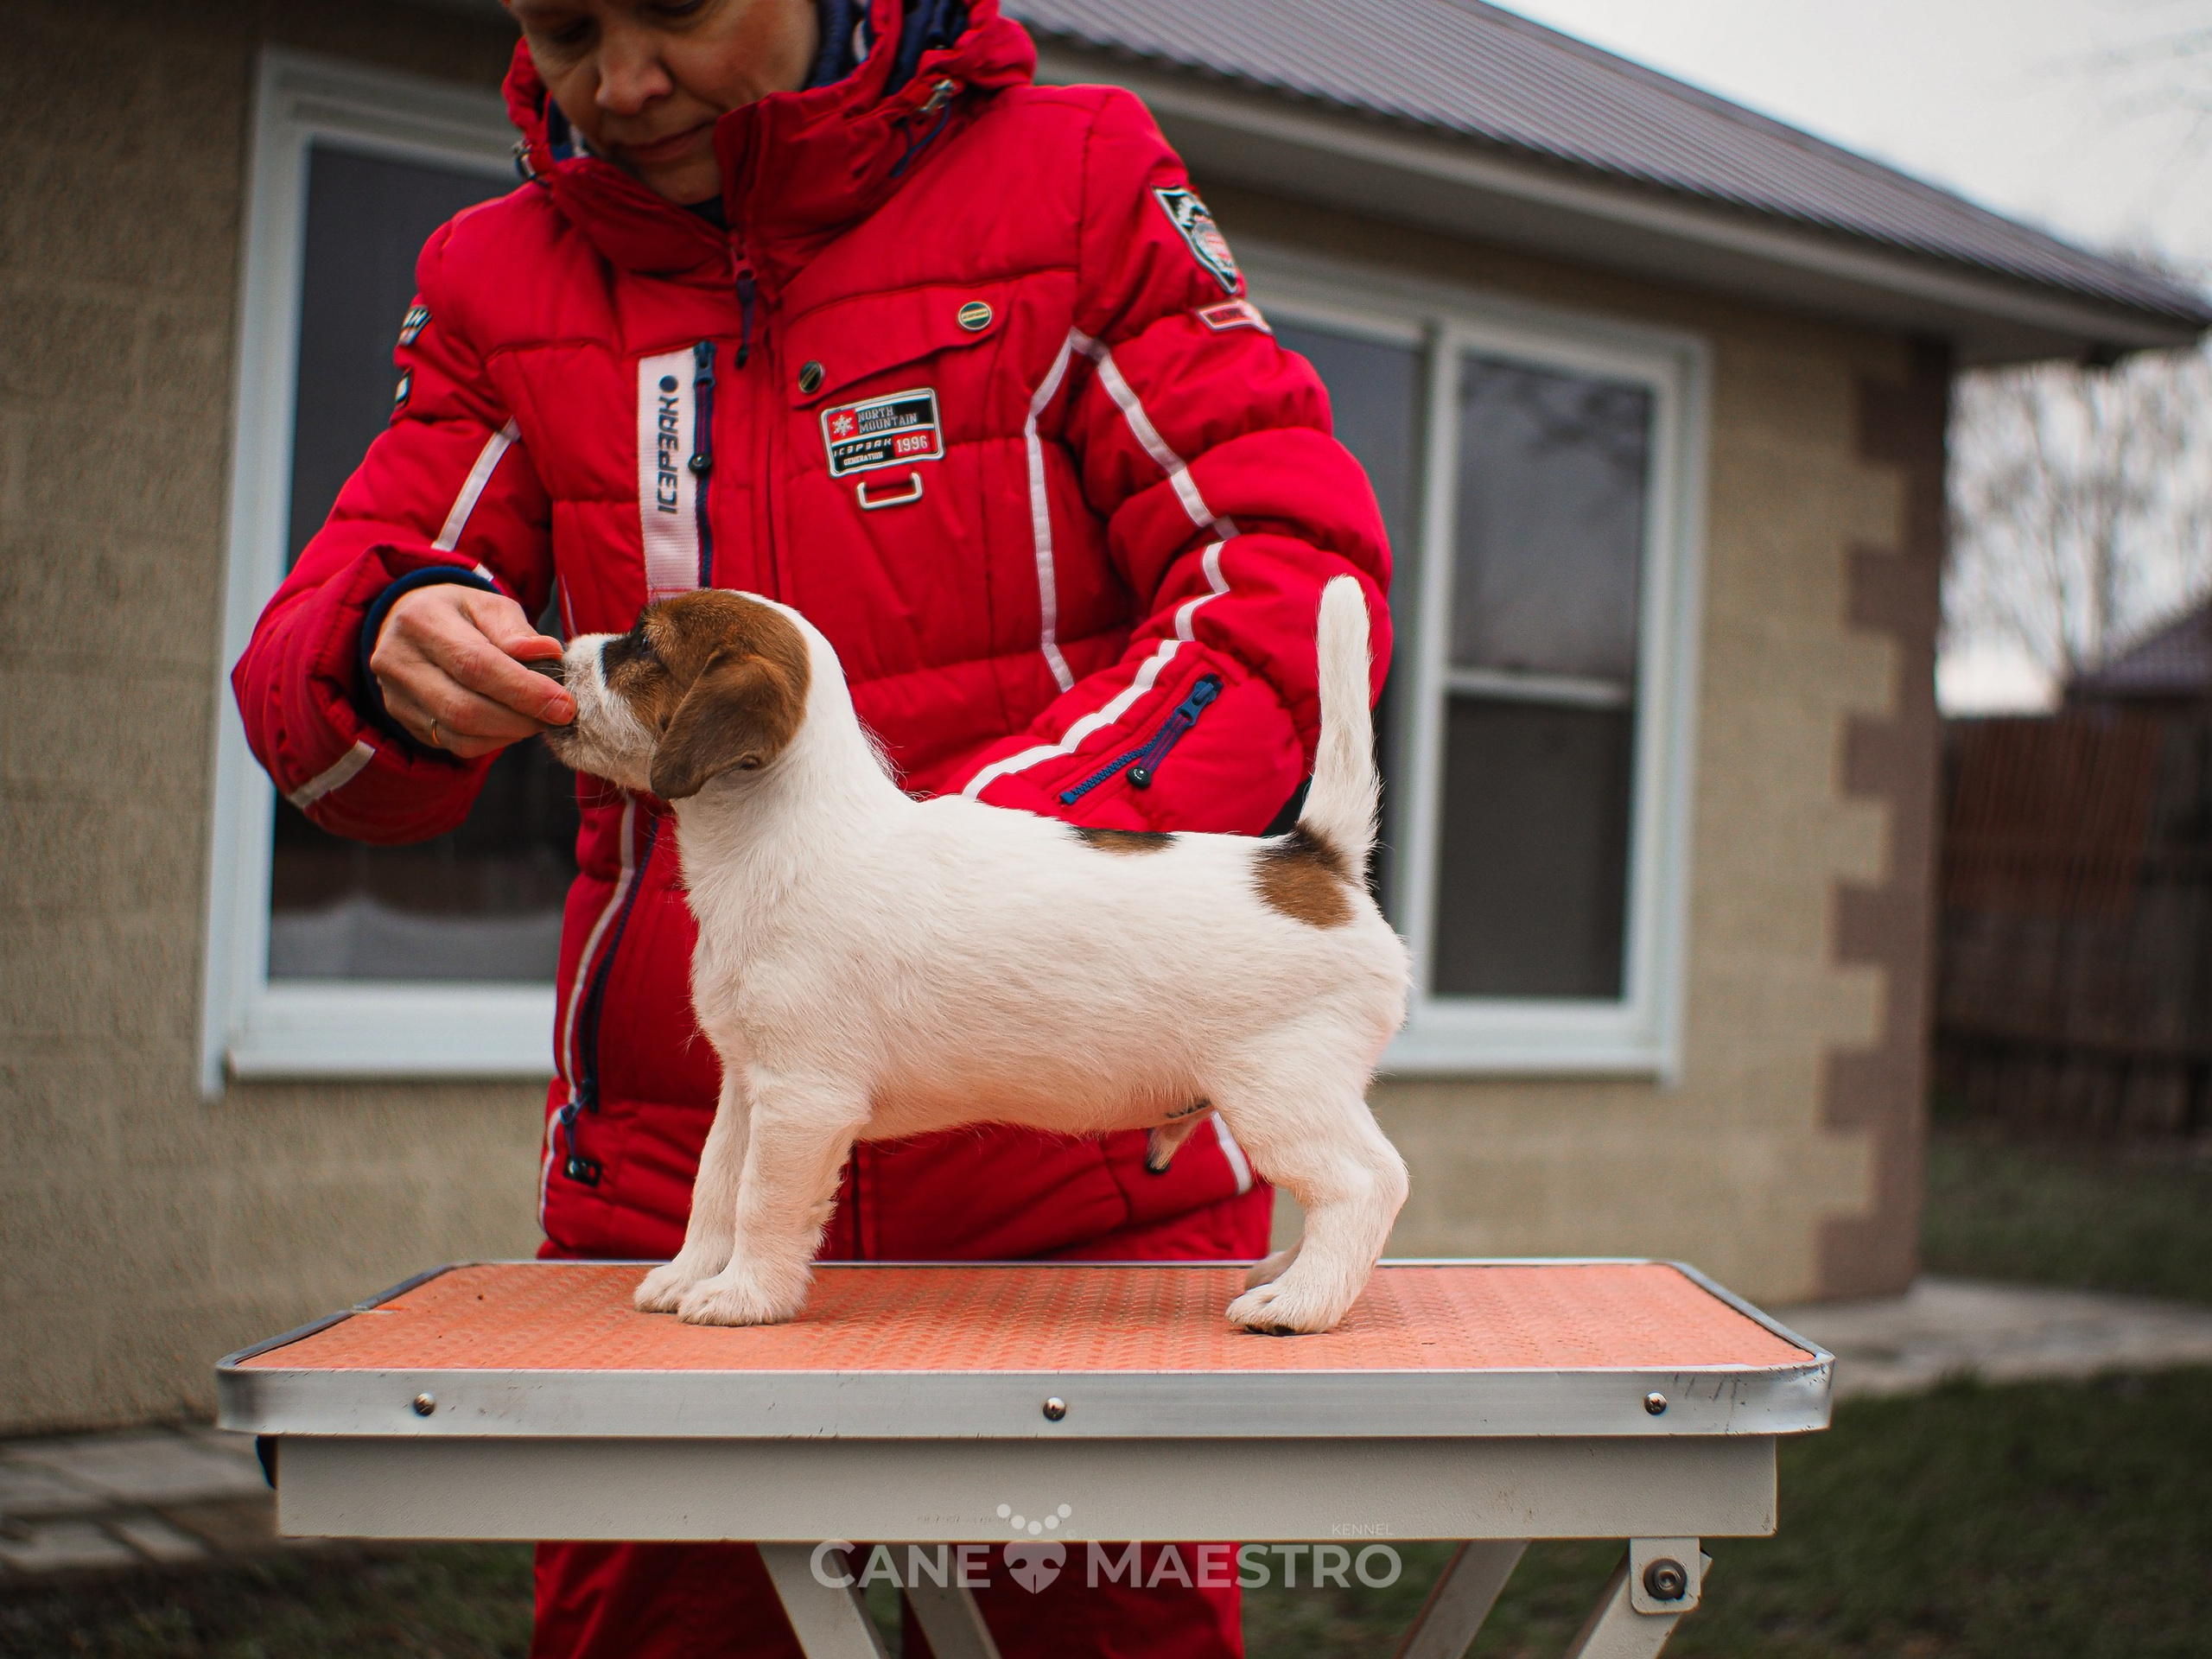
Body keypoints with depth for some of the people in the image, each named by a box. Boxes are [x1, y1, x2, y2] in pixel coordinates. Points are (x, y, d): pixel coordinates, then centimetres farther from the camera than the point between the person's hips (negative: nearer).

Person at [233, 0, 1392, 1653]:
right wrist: (395, 661, -19)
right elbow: (303, 694, 6)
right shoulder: (499, 281, 10)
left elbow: (1299, 572, -7)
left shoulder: (1074, 181, 1)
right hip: (665, 1171, 3)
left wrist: (1008, 838, -22)